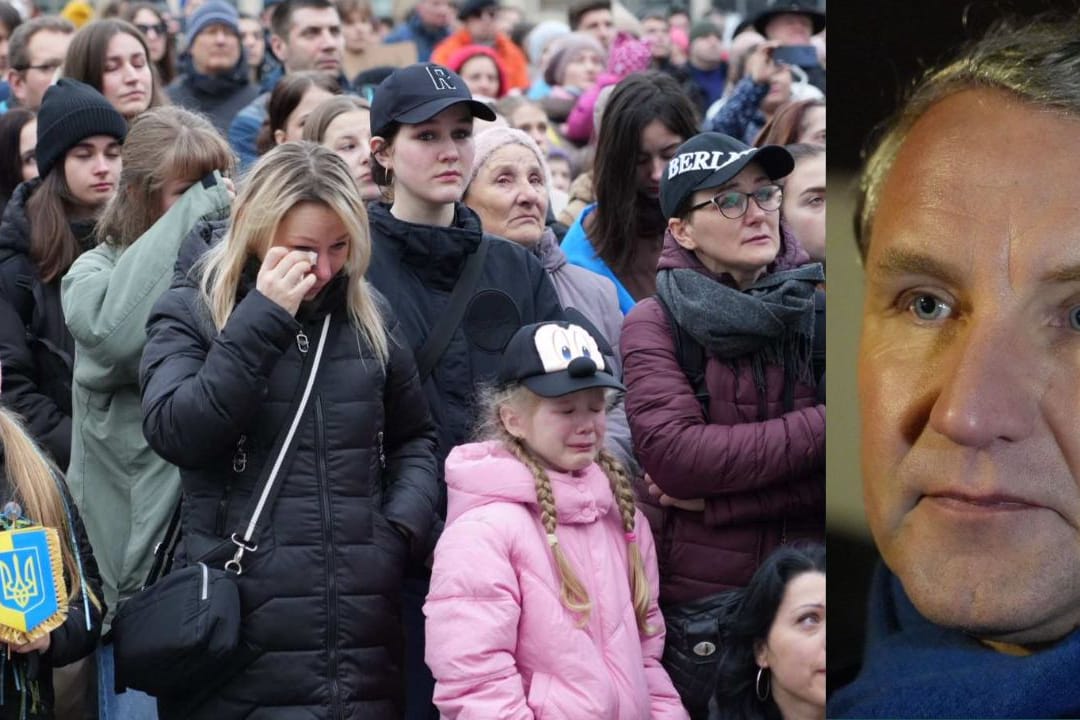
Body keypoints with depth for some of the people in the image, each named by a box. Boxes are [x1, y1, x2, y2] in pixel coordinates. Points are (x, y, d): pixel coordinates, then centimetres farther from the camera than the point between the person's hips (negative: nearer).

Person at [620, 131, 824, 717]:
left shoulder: (813, 308, 1)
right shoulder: (655, 323, -3)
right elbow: (674, 455, -17)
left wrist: (717, 494, -17)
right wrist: (819, 425, -15)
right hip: (695, 597, -2)